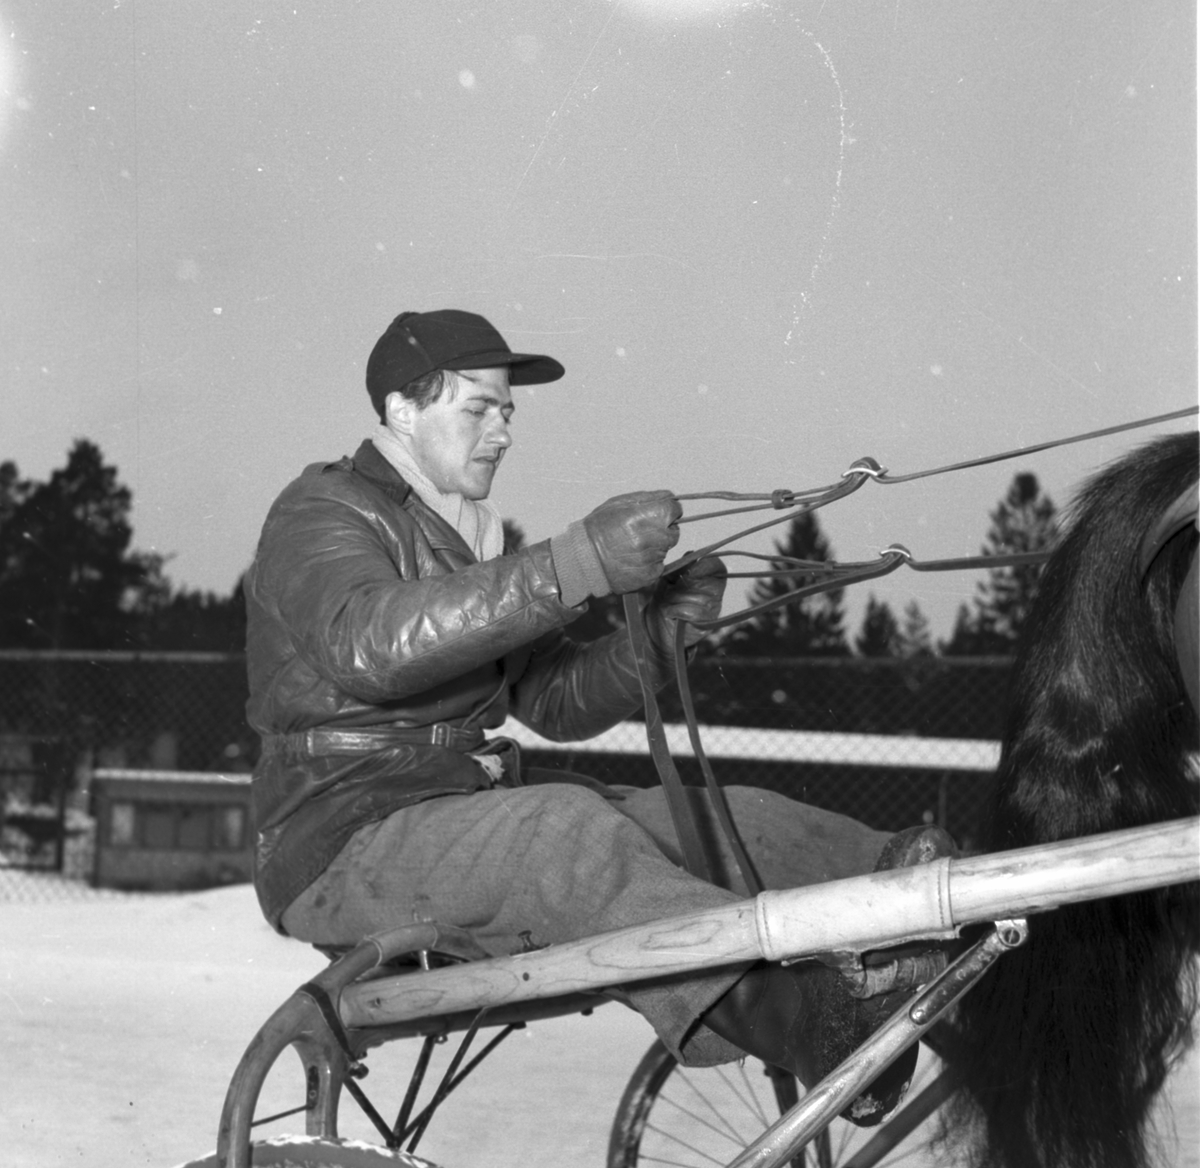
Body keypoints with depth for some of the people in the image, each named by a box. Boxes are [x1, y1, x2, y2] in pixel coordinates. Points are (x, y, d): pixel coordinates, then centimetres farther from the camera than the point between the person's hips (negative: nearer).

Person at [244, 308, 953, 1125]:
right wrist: (577, 566, -38)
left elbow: (556, 701, 13)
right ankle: (819, 1025, -52)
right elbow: (367, 644, -30)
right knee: (564, 830, -36)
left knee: (725, 819, -10)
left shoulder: (475, 537, 21)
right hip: (349, 847, -9)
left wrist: (659, 635, -8)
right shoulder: (323, 514, -6)